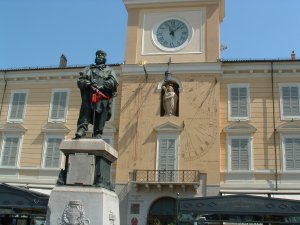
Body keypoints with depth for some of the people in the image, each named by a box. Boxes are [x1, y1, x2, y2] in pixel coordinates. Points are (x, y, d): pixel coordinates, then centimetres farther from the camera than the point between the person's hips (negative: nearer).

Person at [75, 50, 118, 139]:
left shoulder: (109, 70, 26)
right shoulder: (88, 69, 32)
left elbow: (113, 82, 6)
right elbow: (79, 81, 19)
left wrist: (102, 85, -12)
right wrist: (86, 83, -5)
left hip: (103, 95, -1)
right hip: (89, 93, 1)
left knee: (101, 111, -15)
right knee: (85, 108, -22)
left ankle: (98, 134, -19)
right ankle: (82, 129, -33)